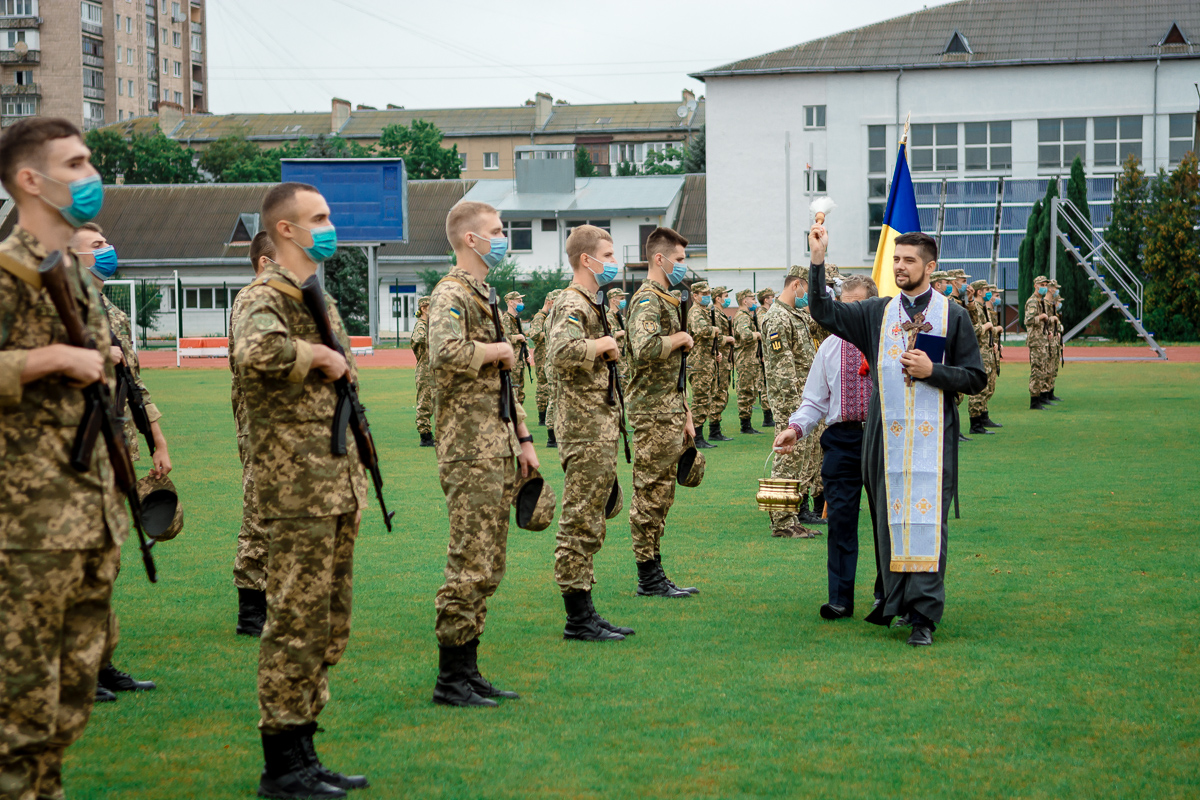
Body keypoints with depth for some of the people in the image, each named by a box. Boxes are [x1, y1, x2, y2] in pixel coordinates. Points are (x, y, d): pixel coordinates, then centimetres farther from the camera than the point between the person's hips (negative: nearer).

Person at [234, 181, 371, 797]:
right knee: (296, 624, -5)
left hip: (337, 486, 9)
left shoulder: (321, 298, 18)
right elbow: (256, 351, -36)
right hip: (298, 489, -9)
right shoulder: (265, 297, -11)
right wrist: (320, 355, -19)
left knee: (328, 626, 12)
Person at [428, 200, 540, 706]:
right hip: (471, 453, -10)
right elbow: (445, 354, -31)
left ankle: (468, 672, 18)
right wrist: (498, 350, -15)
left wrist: (522, 438, 20)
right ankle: (450, 680, -2)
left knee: (488, 567, 11)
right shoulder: (452, 294, -10)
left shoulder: (486, 295, 20)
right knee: (470, 566, -8)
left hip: (499, 451, 10)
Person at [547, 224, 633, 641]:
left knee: (590, 522, 13)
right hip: (585, 429, -11)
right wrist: (604, 344, -18)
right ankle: (579, 618, -3)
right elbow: (564, 352, -33)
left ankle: (584, 612, 18)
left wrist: (607, 350, 10)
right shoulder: (572, 305, -13)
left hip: (600, 427, 11)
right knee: (580, 522, -6)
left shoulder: (591, 304, 19)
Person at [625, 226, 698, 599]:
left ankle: (654, 574, 18)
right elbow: (646, 348, -32)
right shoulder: (647, 299, -13)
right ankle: (649, 577, -1)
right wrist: (680, 338, -15)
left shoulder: (666, 299, 19)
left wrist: (685, 414, 21)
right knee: (650, 493, -5)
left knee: (660, 494, 12)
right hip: (653, 413, -10)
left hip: (669, 410, 10)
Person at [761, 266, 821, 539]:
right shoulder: (777, 318, -14)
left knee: (797, 460, 12)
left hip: (803, 400, 10)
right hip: (790, 403, -10)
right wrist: (793, 406, -22)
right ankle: (782, 522, -5)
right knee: (788, 461, -8)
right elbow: (781, 368, -20)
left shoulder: (796, 316, 19)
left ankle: (791, 518, 18)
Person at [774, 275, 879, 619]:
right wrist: (795, 427, -5)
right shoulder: (830, 346, 11)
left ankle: (887, 594, 22)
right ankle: (840, 599, 3)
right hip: (842, 439, 2)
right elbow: (815, 400, 13)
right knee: (840, 517, -2)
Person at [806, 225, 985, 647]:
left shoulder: (952, 315, 4)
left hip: (932, 437, -2)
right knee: (889, 518, 7)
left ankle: (924, 615, -6)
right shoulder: (877, 312, 11)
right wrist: (818, 260, -7)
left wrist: (932, 371, -11)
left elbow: (976, 377, 4)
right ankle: (894, 597, 22)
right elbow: (824, 312, 2)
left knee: (927, 520, -7)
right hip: (886, 435, 3)